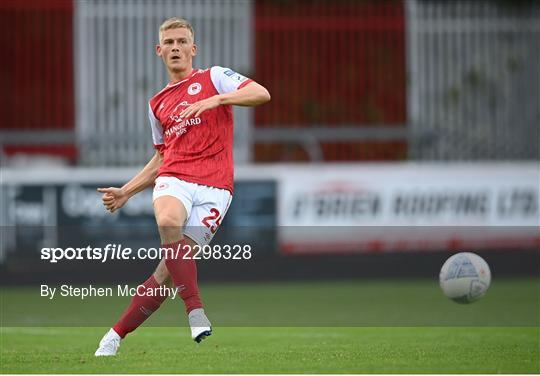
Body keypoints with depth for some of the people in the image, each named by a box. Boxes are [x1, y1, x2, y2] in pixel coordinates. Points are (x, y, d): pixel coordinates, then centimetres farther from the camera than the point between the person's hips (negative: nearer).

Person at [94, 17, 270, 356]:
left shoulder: (214, 77, 10)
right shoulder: (158, 104, 25)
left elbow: (261, 94, -5)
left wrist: (216, 100, -18)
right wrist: (126, 192, 24)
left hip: (214, 187, -3)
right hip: (174, 178, 3)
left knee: (170, 270, -12)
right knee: (168, 221, -35)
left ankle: (115, 337, -1)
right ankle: (196, 313, -34)